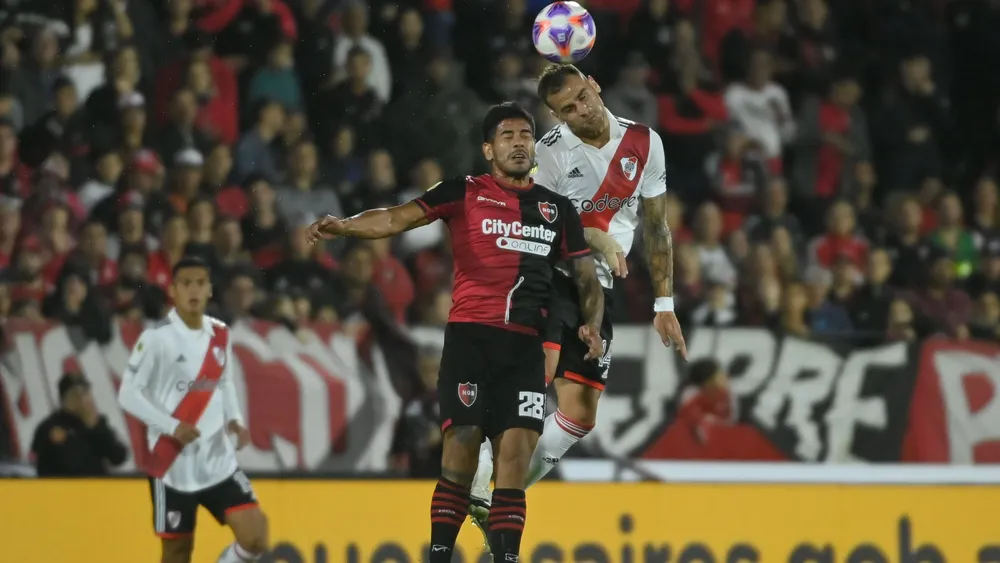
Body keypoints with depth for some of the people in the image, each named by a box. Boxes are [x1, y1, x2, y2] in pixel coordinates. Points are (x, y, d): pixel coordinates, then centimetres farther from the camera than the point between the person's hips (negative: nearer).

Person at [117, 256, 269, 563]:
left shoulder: (220, 335, 7)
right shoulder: (157, 337, -11)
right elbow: (128, 394, -11)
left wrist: (234, 420, 3)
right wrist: (172, 426, -21)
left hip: (218, 460, 5)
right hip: (173, 464, -5)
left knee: (255, 538, -6)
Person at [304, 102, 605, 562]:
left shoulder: (558, 209, 16)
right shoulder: (465, 194, 5)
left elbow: (587, 277, 20)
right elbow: (399, 218, -7)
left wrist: (592, 324, 0)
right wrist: (345, 226, -24)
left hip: (525, 347, 3)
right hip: (470, 336, -3)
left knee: (515, 459, -4)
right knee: (460, 459, -10)